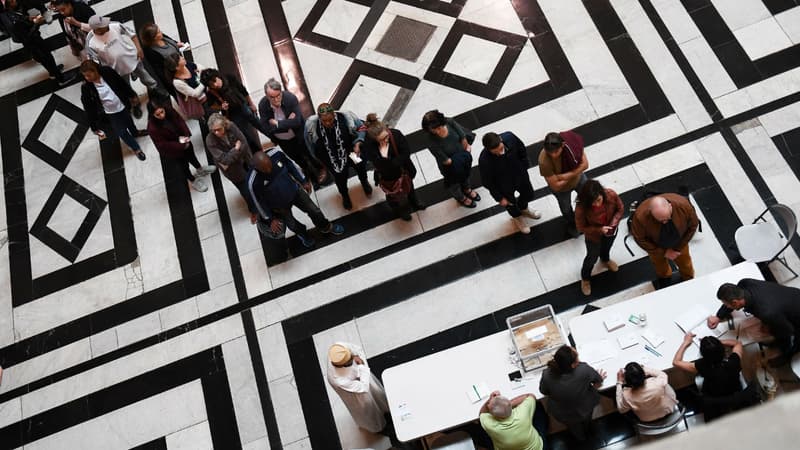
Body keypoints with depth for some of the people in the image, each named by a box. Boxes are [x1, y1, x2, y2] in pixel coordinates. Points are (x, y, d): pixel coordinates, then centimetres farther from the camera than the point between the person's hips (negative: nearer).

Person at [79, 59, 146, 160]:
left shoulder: (107, 72, -22)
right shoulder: (86, 88, -27)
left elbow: (122, 83, -5)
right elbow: (89, 107, -19)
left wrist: (132, 96, 7)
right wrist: (95, 126, -16)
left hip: (123, 106, 3)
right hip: (110, 114, -3)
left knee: (129, 122, 33)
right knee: (122, 133, 15)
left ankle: (135, 132, 69)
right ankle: (136, 148, 44)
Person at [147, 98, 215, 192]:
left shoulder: (169, 110, -25)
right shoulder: (153, 128, -38)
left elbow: (180, 121, -8)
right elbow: (163, 145, -30)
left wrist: (187, 134, -21)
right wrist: (182, 146, -27)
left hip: (182, 140, 5)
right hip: (173, 151, -5)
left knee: (191, 155, 32)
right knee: (184, 165, 20)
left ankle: (200, 169, 63)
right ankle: (193, 181, 49)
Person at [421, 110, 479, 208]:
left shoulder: (450, 122, -30)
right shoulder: (432, 142, -41)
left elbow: (463, 138, -13)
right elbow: (446, 161, -30)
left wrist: (465, 152, -10)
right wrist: (464, 156, -19)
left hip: (464, 157, 5)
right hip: (451, 167, -4)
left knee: (466, 174, 35)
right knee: (454, 183, 28)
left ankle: (467, 189, 70)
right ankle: (461, 198, 63)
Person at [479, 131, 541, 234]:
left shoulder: (509, 137, -33)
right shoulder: (484, 160, -41)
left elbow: (522, 150, -8)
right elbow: (487, 182, -22)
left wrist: (524, 168, 4)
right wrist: (499, 197, -11)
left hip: (520, 175, 3)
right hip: (504, 186, -3)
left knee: (528, 195, 30)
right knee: (511, 203, 28)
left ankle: (523, 209, 67)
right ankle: (517, 217, 65)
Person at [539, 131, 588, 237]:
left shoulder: (572, 141, -34)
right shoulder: (544, 161, -42)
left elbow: (585, 164, -24)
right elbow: (555, 186, -32)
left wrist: (567, 175, -34)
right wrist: (573, 174, -26)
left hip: (579, 178, 2)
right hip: (562, 188, -2)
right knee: (566, 209, 27)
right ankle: (571, 223, 62)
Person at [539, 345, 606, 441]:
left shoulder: (547, 375, -34)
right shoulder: (584, 370, -37)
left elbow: (543, 391, -11)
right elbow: (598, 379, -14)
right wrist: (599, 379, 9)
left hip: (562, 414, 0)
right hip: (585, 410, 0)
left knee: (573, 426, 37)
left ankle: (581, 438, 67)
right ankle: (587, 430, 70)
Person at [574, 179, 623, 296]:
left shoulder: (611, 195, -36)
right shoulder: (581, 208, -42)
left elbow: (619, 208, -14)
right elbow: (581, 227, -24)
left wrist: (614, 222, -30)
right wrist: (599, 230, -36)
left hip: (611, 231, 3)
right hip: (593, 235, -3)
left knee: (607, 247, 36)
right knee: (592, 257, 23)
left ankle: (605, 259, 74)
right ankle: (585, 278, 56)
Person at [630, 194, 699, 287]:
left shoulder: (683, 205, -38)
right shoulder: (641, 215, -42)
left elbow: (693, 225, -17)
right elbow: (640, 239, -24)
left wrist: (679, 247, -15)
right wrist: (663, 252, -19)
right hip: (656, 245, -1)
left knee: (684, 261, 27)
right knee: (659, 263, 29)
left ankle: (688, 279, 61)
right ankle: (664, 276, 64)